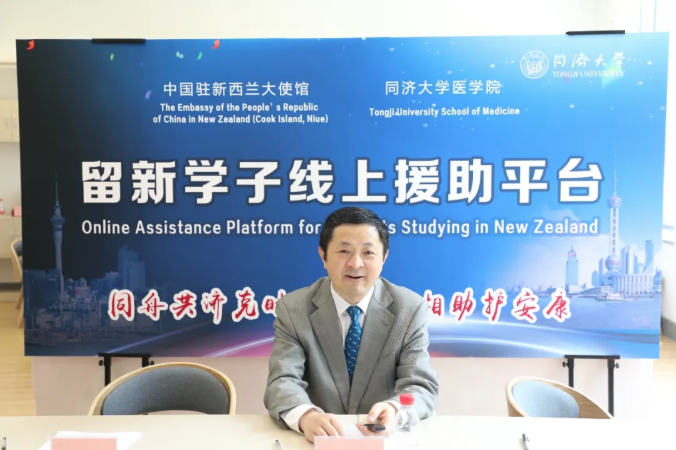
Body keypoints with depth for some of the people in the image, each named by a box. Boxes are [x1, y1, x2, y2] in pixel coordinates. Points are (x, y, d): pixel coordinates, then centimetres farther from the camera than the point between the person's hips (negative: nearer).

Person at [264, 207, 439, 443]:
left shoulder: (411, 309, -4)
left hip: (384, 438, 1)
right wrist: (306, 416, -35)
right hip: (321, 438, 0)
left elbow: (422, 387, -9)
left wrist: (394, 410, -31)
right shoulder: (293, 309, -5)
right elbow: (282, 381, -14)